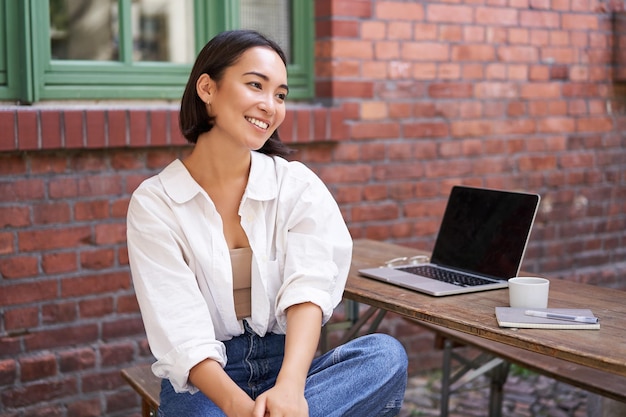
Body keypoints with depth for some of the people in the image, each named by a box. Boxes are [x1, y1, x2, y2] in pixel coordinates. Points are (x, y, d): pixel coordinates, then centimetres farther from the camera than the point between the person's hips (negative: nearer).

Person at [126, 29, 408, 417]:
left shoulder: (299, 186, -1)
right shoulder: (154, 203, -6)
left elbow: (308, 289, -16)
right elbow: (183, 334, -16)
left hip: (288, 362, 4)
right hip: (205, 379, -3)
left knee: (387, 354, -27)